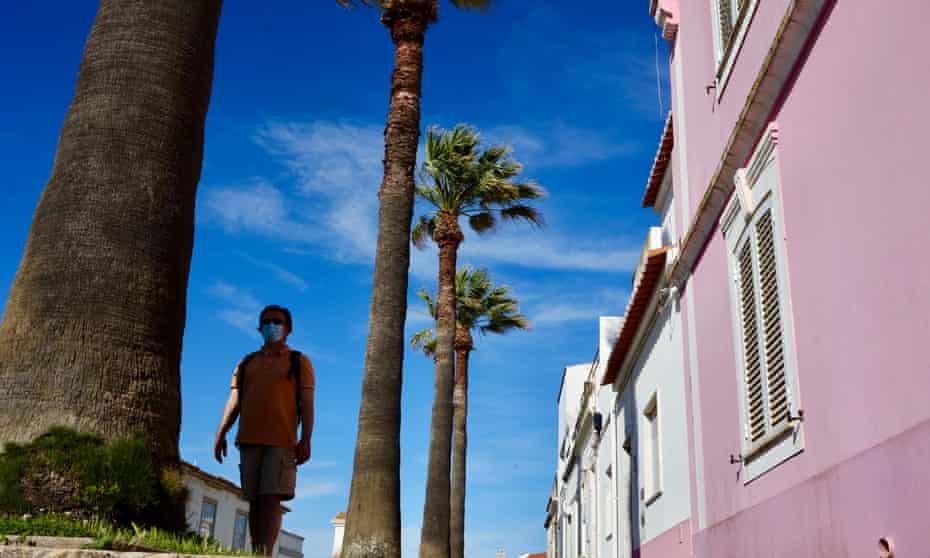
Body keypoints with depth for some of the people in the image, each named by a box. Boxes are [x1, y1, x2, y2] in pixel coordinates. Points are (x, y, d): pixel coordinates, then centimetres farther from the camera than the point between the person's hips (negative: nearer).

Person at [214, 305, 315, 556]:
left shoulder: (299, 362, 11)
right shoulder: (247, 363, 20)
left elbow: (307, 404, 3)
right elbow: (234, 402, 15)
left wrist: (305, 441, -8)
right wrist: (221, 434, 1)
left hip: (282, 441, -4)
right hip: (249, 440, 4)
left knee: (271, 499, -13)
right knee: (255, 502, 3)